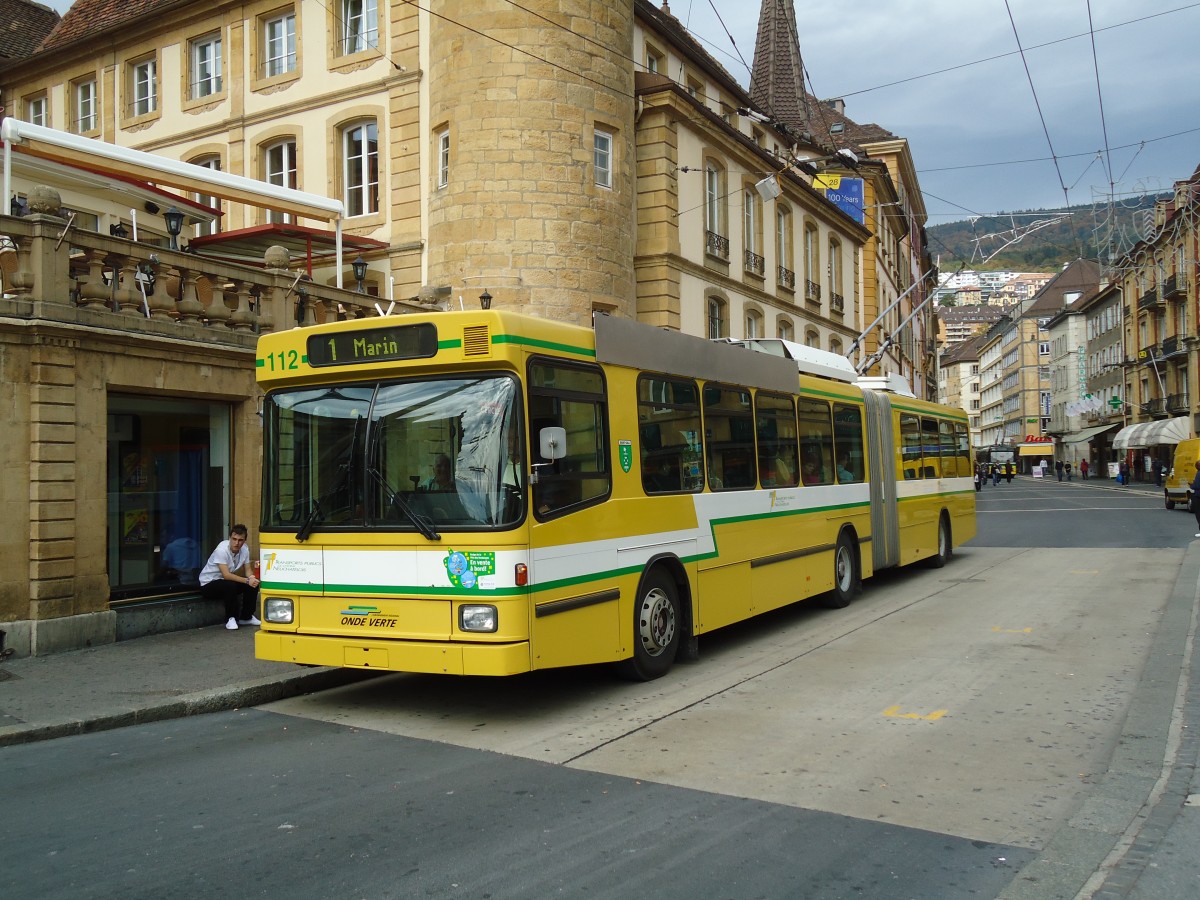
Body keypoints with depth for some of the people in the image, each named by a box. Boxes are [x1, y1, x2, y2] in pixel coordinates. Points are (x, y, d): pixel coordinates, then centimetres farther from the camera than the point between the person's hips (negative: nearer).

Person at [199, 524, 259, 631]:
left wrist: (251, 578, -27)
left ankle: (246, 617, 3)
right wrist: (247, 580, -39)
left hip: (225, 581, 7)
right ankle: (230, 619, -17)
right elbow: (226, 575, -34)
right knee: (230, 585, -35)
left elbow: (247, 570, -3)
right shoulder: (221, 550, -28)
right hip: (208, 584, -7)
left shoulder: (244, 549, -8)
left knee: (254, 584, -12)